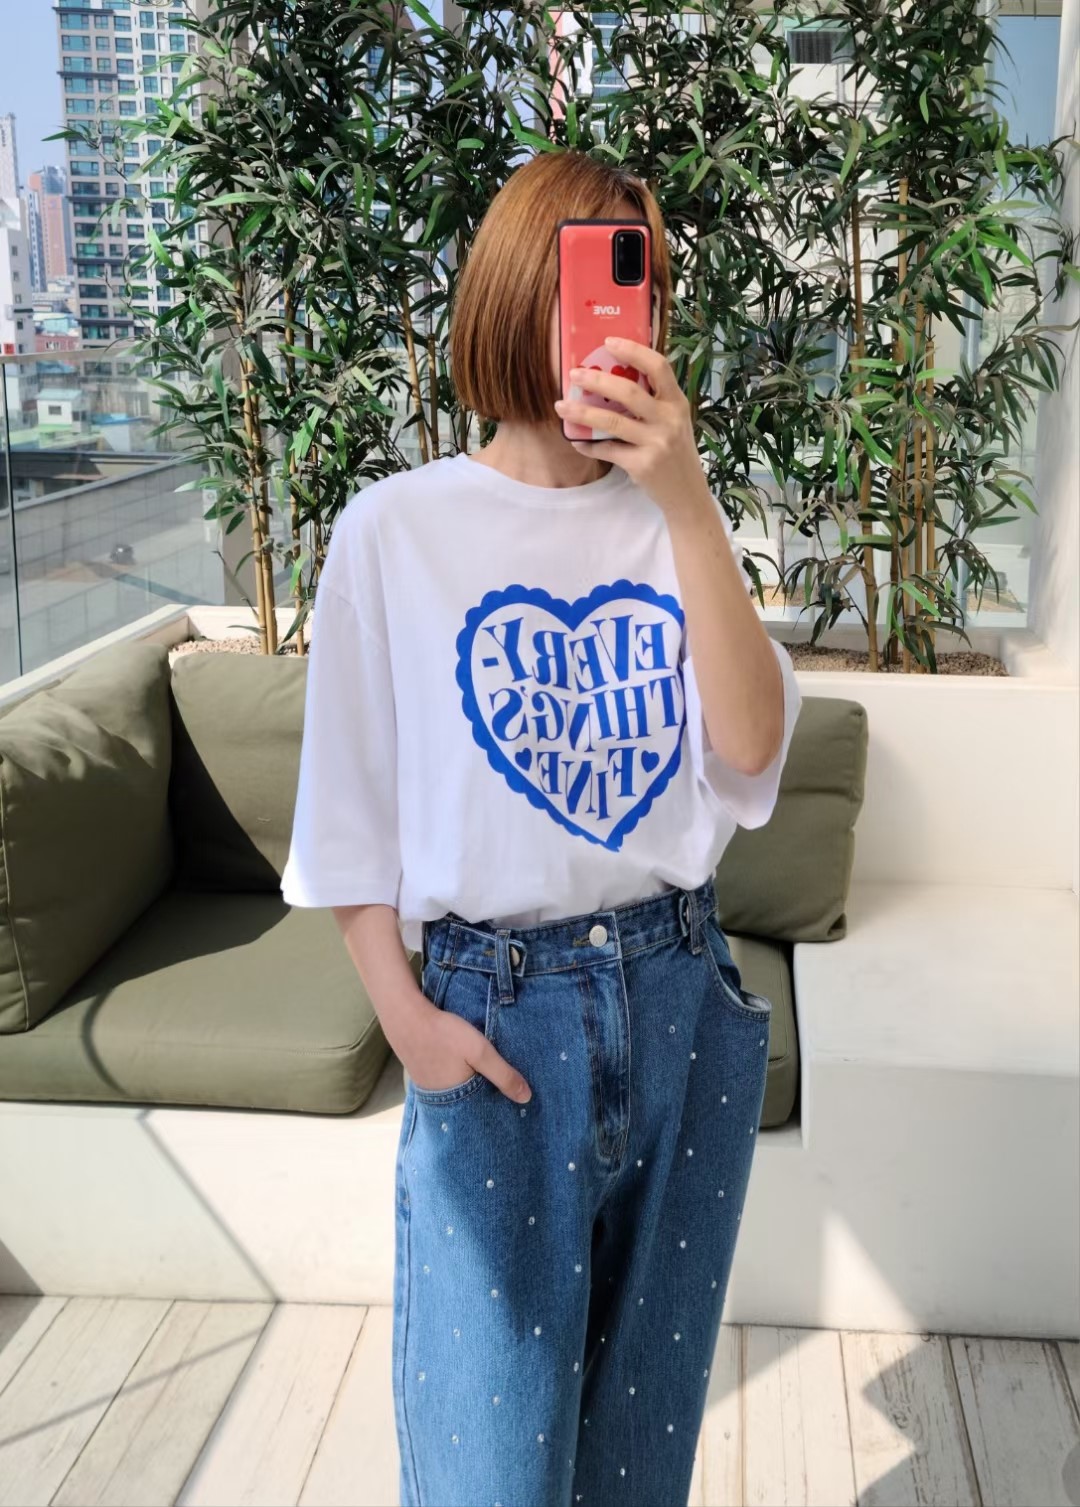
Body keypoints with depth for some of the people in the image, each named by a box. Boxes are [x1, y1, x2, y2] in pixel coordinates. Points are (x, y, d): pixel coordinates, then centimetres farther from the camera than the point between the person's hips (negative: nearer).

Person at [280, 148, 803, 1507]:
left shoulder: (676, 519, 2)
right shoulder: (395, 528, -6)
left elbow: (751, 752, -13)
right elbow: (349, 811, -2)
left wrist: (687, 502, -22)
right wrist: (405, 1015, -10)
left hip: (684, 997, 3)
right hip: (500, 1010, -3)